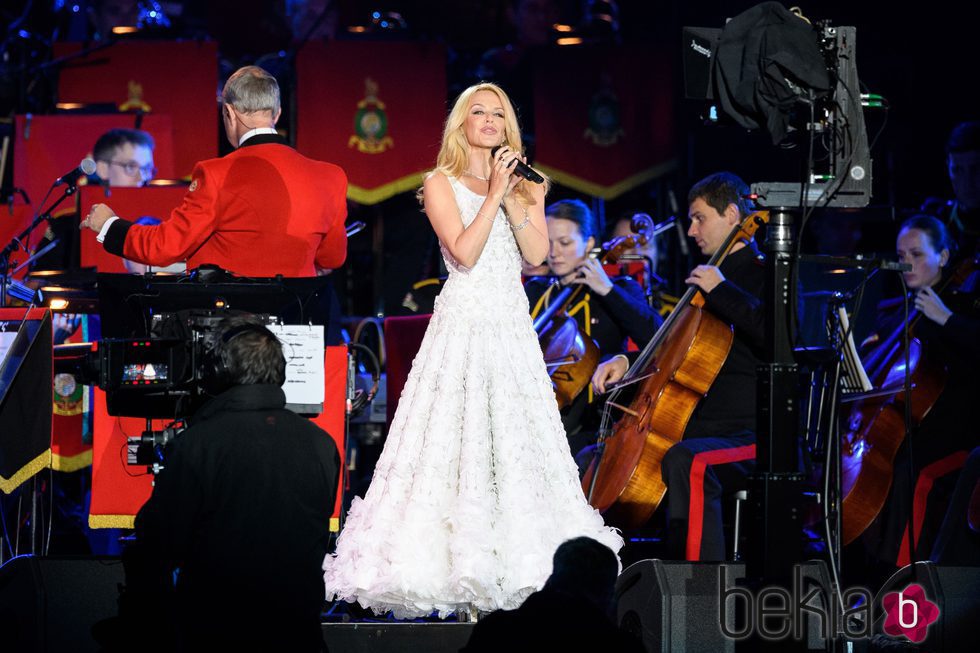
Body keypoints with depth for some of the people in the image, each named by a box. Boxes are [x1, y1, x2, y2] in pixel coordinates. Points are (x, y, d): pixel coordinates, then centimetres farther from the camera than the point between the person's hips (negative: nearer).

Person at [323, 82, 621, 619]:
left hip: (512, 326, 5)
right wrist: (494, 194, -11)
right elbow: (464, 252, -12)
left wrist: (513, 199, -7)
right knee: (455, 439, -8)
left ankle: (515, 566, 5)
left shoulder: (524, 187, 14)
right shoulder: (442, 184, 1)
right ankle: (457, 559, -6)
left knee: (515, 439, 2)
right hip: (463, 323, -5)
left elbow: (538, 253, 1)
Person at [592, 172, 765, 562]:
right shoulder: (709, 276, 20)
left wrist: (721, 291, -19)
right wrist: (626, 362, 13)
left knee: (684, 462, -39)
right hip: (698, 430, 9)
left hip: (746, 438, -9)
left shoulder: (764, 276, -4)